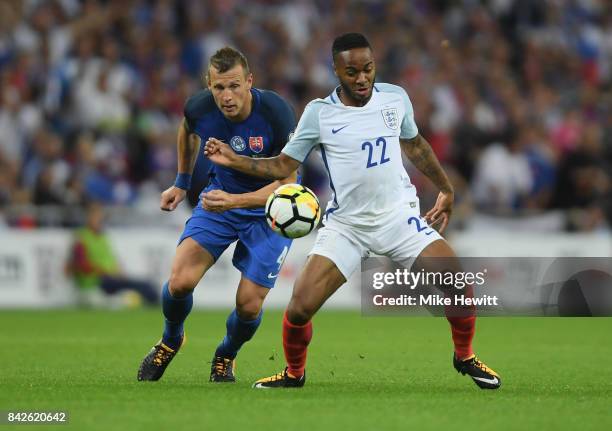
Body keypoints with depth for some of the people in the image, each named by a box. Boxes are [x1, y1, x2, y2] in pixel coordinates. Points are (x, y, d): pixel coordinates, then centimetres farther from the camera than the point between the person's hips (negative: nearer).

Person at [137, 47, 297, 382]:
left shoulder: (276, 113, -29)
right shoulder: (199, 107, -18)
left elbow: (287, 182, -25)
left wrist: (235, 201, -38)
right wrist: (182, 182, 19)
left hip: (270, 209, -2)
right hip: (221, 195, 3)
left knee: (249, 304, -9)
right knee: (180, 280, -16)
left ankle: (225, 357, 26)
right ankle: (170, 341, 18)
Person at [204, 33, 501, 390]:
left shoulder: (395, 98, -1)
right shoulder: (319, 113, -8)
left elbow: (415, 144, 17)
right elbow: (284, 165, 1)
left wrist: (446, 189, 24)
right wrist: (234, 160, -11)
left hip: (399, 216, 1)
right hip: (345, 225, -1)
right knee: (300, 306, -14)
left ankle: (464, 356, 15)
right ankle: (294, 373, 16)